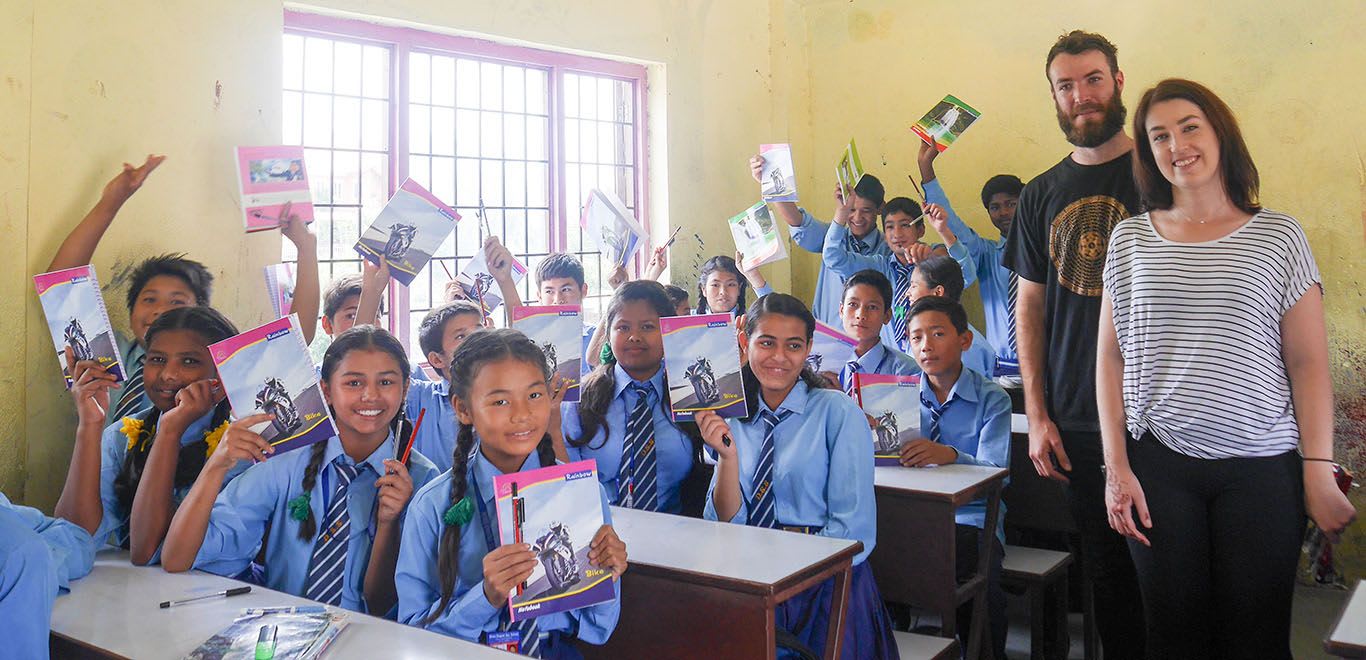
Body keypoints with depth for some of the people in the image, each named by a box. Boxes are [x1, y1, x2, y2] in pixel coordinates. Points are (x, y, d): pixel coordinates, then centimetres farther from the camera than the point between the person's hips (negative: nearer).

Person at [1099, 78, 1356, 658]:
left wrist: (1319, 474, -5)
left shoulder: (1278, 236, 3)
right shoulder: (1130, 238, 6)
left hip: (1262, 468, -1)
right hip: (1158, 467, 1)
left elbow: (1308, 363, 1)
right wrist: (1117, 467, -1)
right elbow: (1111, 357, 5)